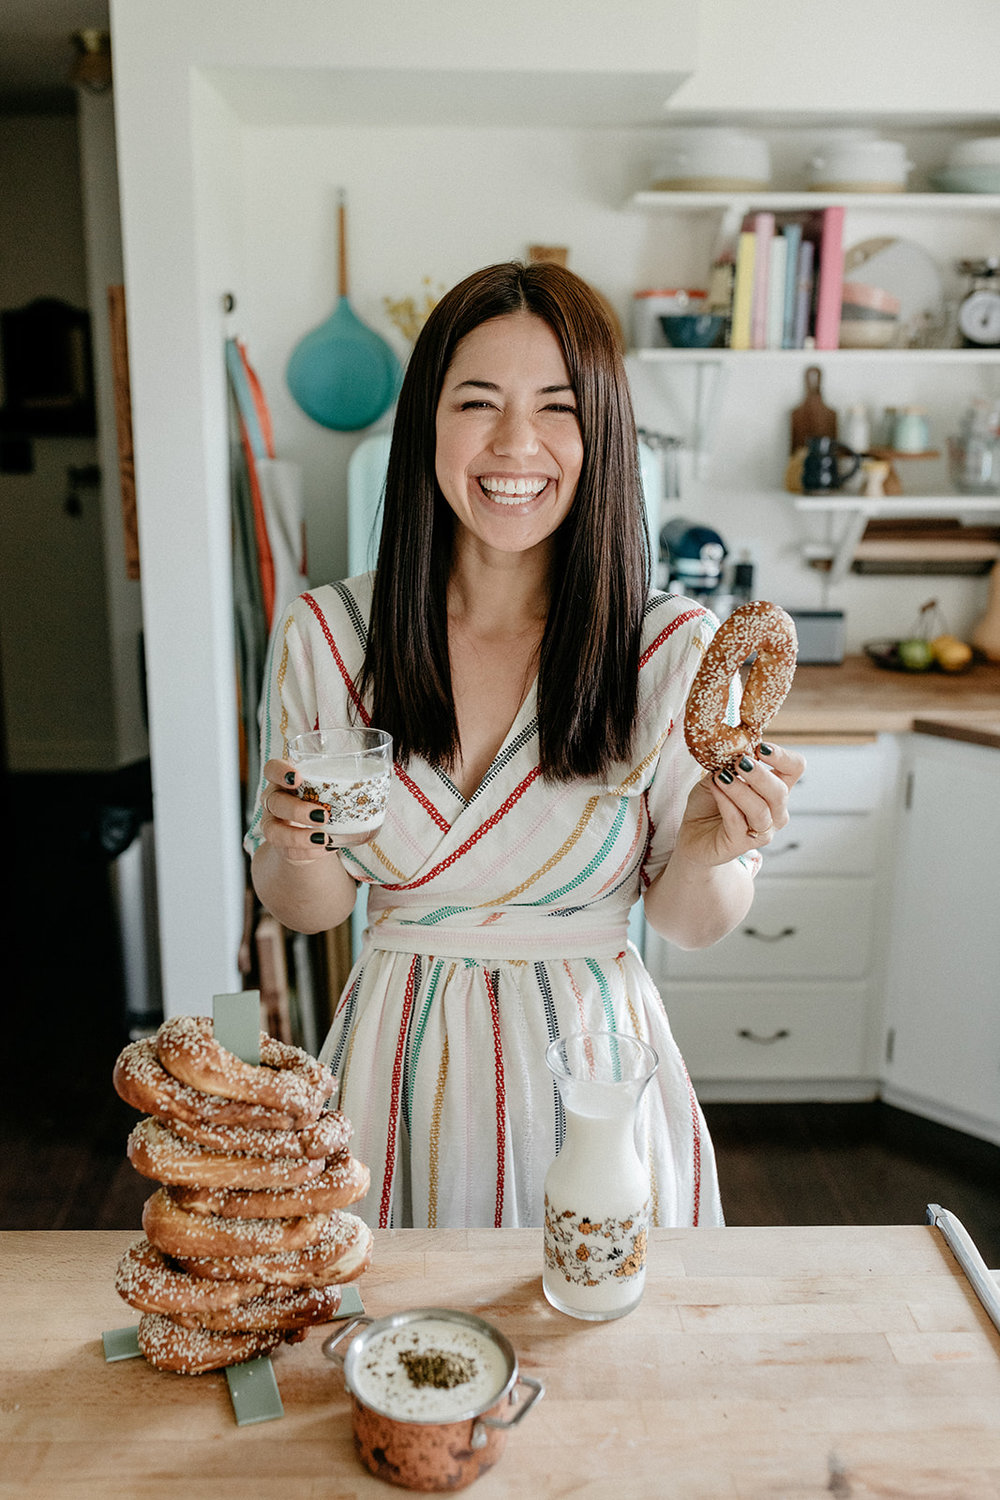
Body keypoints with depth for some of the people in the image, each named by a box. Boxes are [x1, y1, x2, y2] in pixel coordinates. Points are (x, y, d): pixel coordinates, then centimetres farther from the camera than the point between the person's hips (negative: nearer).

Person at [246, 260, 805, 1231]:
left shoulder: (676, 649, -14)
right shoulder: (323, 636, -10)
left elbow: (692, 924, -4)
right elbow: (301, 909, 0)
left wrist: (707, 852, -24)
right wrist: (302, 853, -21)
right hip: (398, 1071, 2)